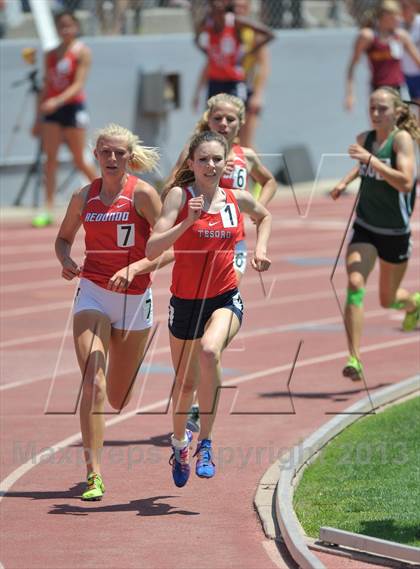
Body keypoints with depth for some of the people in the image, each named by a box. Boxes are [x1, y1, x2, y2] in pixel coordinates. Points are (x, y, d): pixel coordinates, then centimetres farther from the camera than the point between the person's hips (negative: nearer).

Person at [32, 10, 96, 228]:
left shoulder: (82, 52, -5)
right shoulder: (51, 54, 11)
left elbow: (78, 84, -15)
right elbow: (47, 87, 15)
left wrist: (57, 101, -30)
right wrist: (38, 118, 13)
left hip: (72, 106, -5)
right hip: (51, 107, 5)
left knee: (79, 160, 0)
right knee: (50, 158, -4)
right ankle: (48, 209, -5)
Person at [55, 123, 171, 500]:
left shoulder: (142, 194, -7)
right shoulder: (84, 197, 3)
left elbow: (167, 249, -9)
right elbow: (64, 238, 19)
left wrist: (134, 268, -24)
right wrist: (66, 261, -3)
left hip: (135, 298, -1)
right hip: (93, 294, 1)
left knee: (118, 399, 10)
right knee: (93, 385, -18)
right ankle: (94, 476, -19)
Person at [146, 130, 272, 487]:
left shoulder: (237, 200, 1)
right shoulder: (180, 196, -9)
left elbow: (265, 217, 26)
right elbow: (152, 250, -19)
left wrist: (261, 248, 9)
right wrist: (188, 221, -29)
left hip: (225, 299, 0)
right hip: (185, 301, 0)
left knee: (209, 351, -32)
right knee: (186, 383, 13)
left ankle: (205, 443, -21)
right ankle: (179, 442, 45)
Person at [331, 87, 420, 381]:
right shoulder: (365, 139, 0)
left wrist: (371, 160, -33)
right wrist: (346, 181, 7)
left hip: (396, 233, -3)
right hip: (365, 228, 3)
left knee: (388, 299, 14)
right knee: (354, 285, -21)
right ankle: (355, 359, -23)